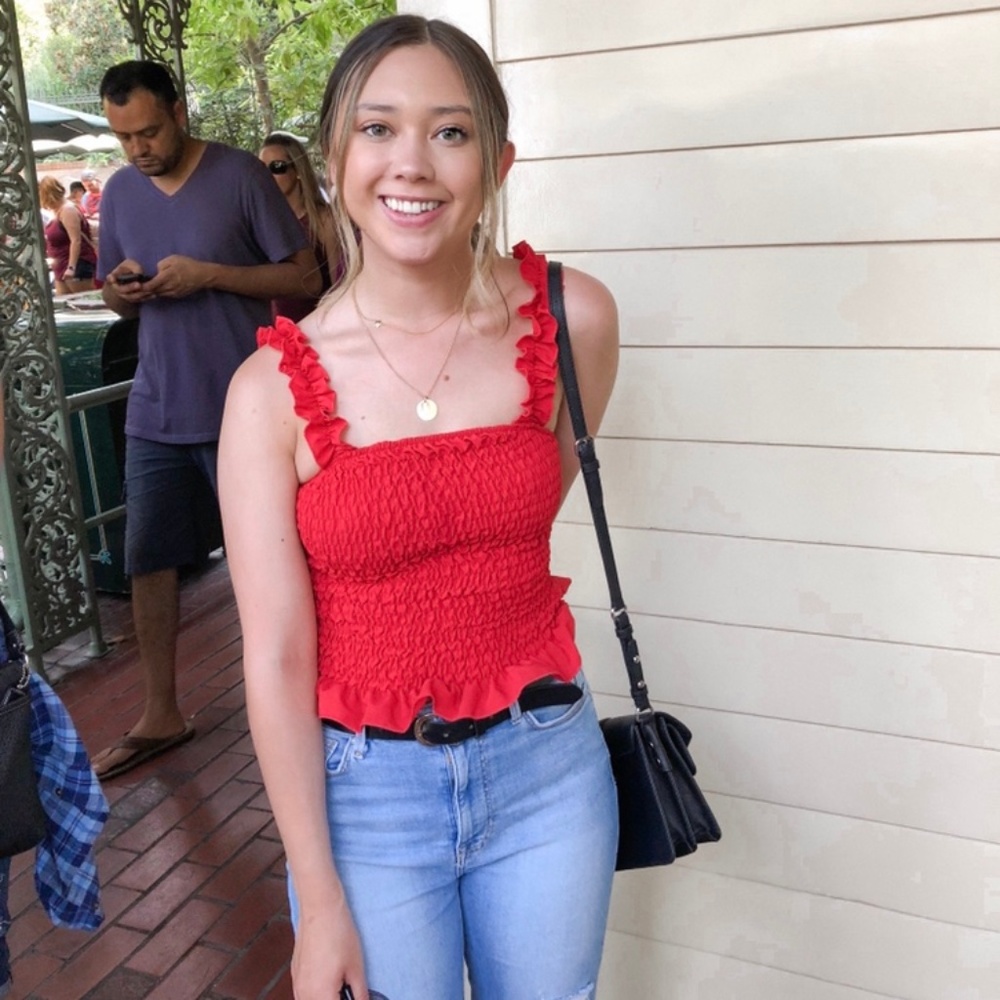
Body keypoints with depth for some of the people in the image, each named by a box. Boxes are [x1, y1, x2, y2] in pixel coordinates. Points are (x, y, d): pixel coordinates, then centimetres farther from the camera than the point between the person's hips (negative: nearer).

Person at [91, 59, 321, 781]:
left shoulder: (240, 175, -6)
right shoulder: (119, 192, 9)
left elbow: (305, 278, -8)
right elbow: (117, 298, 18)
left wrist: (208, 273, -18)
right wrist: (122, 290, -6)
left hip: (242, 409, -5)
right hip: (156, 413, 5)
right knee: (149, 558, 8)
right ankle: (161, 716, 23)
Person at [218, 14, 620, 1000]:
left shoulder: (574, 318, -9)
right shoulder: (272, 387, -13)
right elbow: (277, 659, -11)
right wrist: (318, 902, -8)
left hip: (545, 766, 2)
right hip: (367, 791, -1)